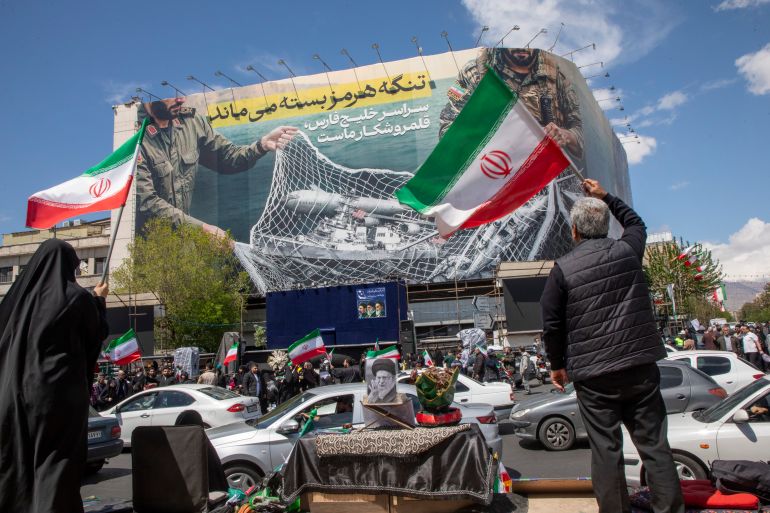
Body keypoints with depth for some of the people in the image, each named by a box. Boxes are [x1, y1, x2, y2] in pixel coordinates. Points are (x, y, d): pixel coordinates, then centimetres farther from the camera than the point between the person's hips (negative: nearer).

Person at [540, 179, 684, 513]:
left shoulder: (562, 269, -7)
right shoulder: (628, 250, 2)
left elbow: (552, 325, -4)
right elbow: (636, 223, 28)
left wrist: (557, 365, 10)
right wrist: (606, 197, 34)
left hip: (593, 376, -3)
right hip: (640, 367, 3)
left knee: (606, 450, 5)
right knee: (654, 444, 11)